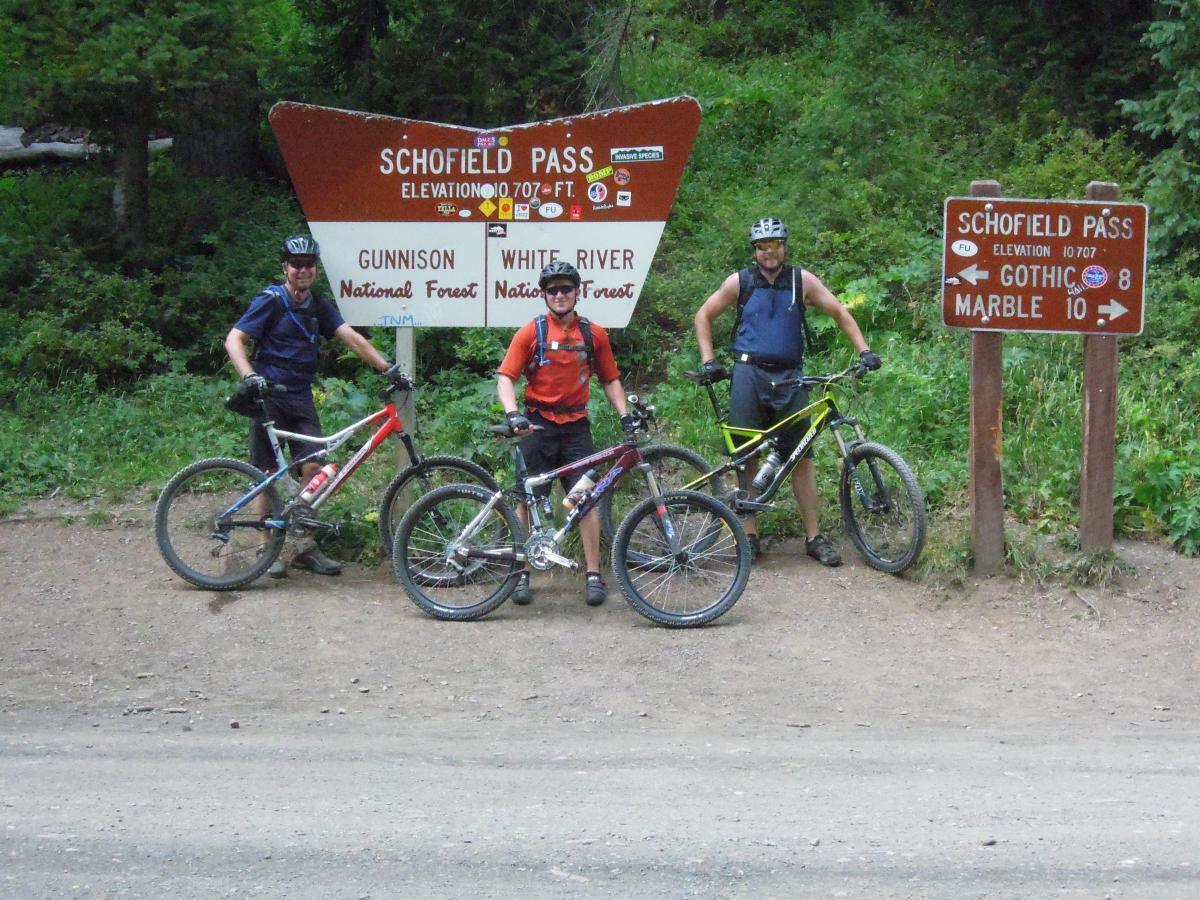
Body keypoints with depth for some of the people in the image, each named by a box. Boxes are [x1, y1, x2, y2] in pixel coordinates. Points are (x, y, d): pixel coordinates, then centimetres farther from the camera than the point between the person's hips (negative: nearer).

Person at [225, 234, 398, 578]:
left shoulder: (319, 306, 10)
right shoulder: (271, 301, -5)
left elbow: (351, 337, 1)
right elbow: (234, 339, -12)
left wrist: (387, 367, -11)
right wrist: (249, 375, -29)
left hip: (300, 398, 4)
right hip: (268, 395, -4)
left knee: (314, 468, -5)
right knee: (268, 472, -1)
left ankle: (306, 546, 4)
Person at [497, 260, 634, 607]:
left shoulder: (594, 335, 6)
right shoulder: (530, 333, -1)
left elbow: (610, 379, 13)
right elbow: (505, 378, -7)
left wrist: (625, 414, -1)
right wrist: (513, 413, -23)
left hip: (576, 426, 1)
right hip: (538, 425, -1)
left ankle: (593, 575, 1)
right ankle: (522, 572, 10)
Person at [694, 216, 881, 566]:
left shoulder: (802, 280, 6)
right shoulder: (740, 282, 5)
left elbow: (840, 313, 8)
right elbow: (704, 316, 13)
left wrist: (864, 351, -3)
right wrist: (708, 360, 3)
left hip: (789, 378, 0)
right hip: (749, 375, 0)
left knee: (802, 459, -2)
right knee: (747, 457, 0)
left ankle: (814, 537, 2)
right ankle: (750, 534, 7)